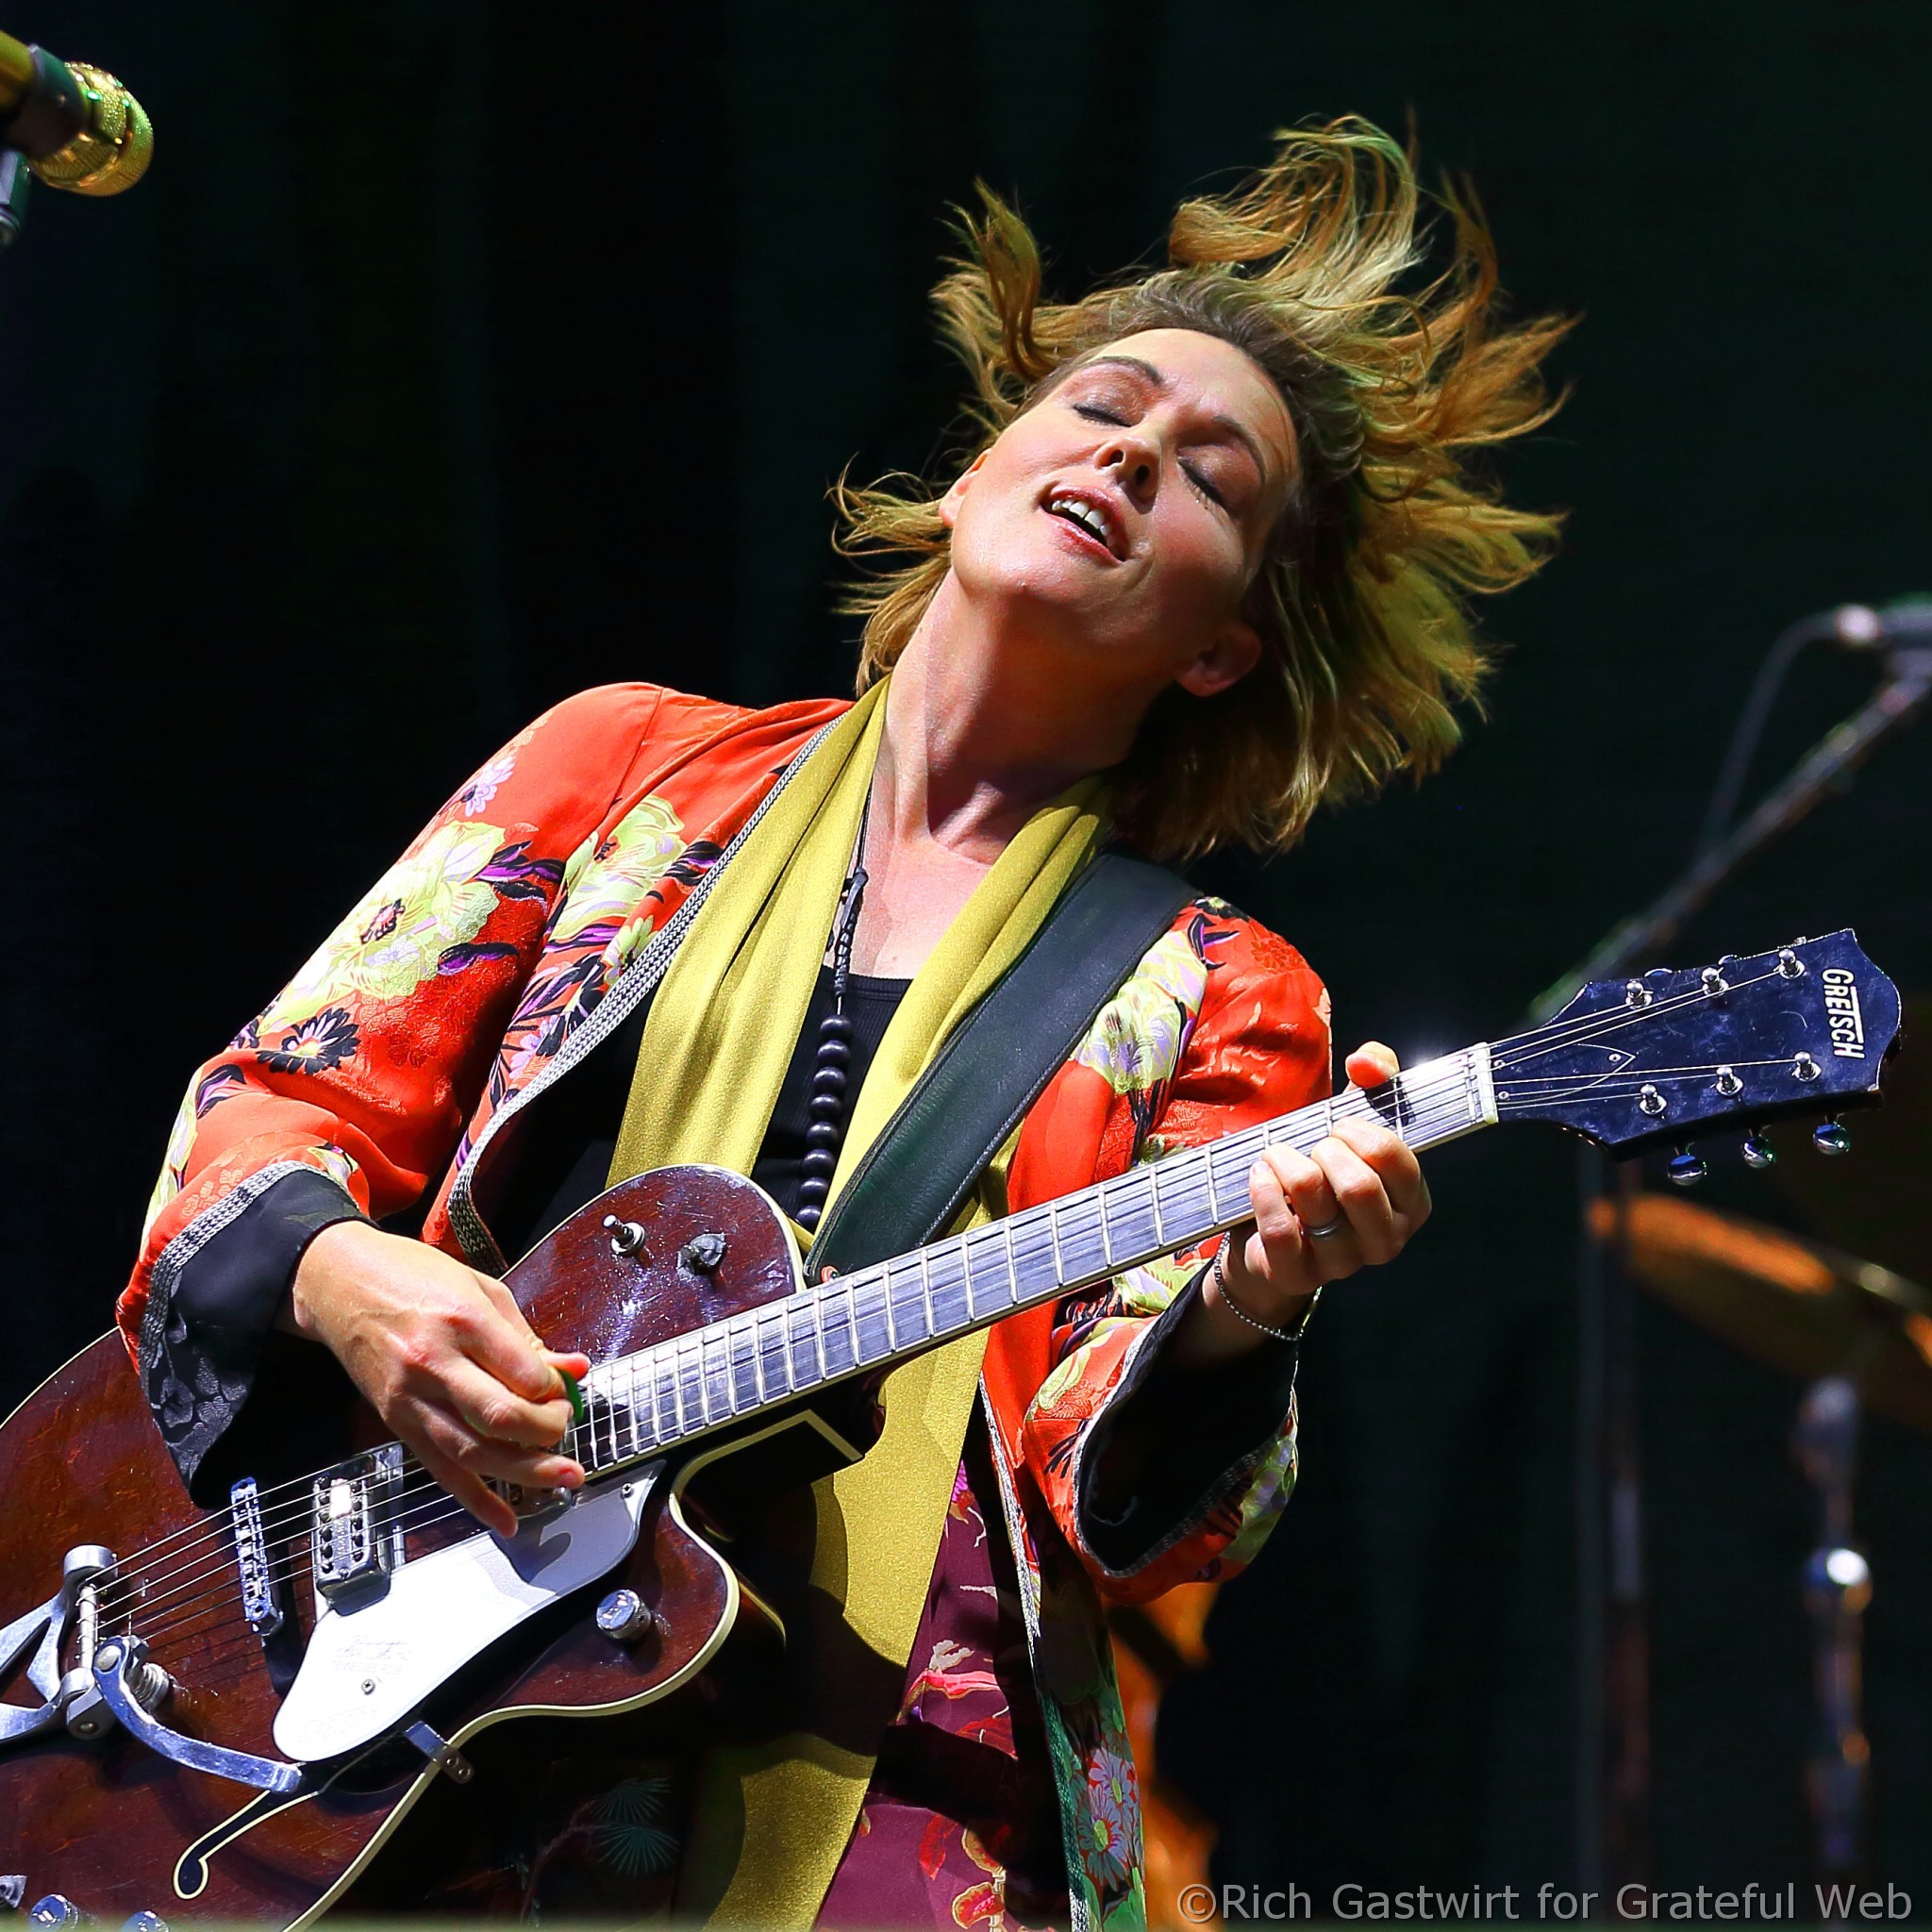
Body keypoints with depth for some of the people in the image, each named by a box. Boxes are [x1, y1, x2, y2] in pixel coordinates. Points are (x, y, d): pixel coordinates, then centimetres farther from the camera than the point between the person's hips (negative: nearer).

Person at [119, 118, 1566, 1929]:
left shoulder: (1216, 1006, 11)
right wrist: (343, 1279, -8)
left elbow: (1120, 1500, 1)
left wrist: (1226, 1320, -20)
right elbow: (275, 1103, 13)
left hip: (877, 1785, -1)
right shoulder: (632, 765, 15)